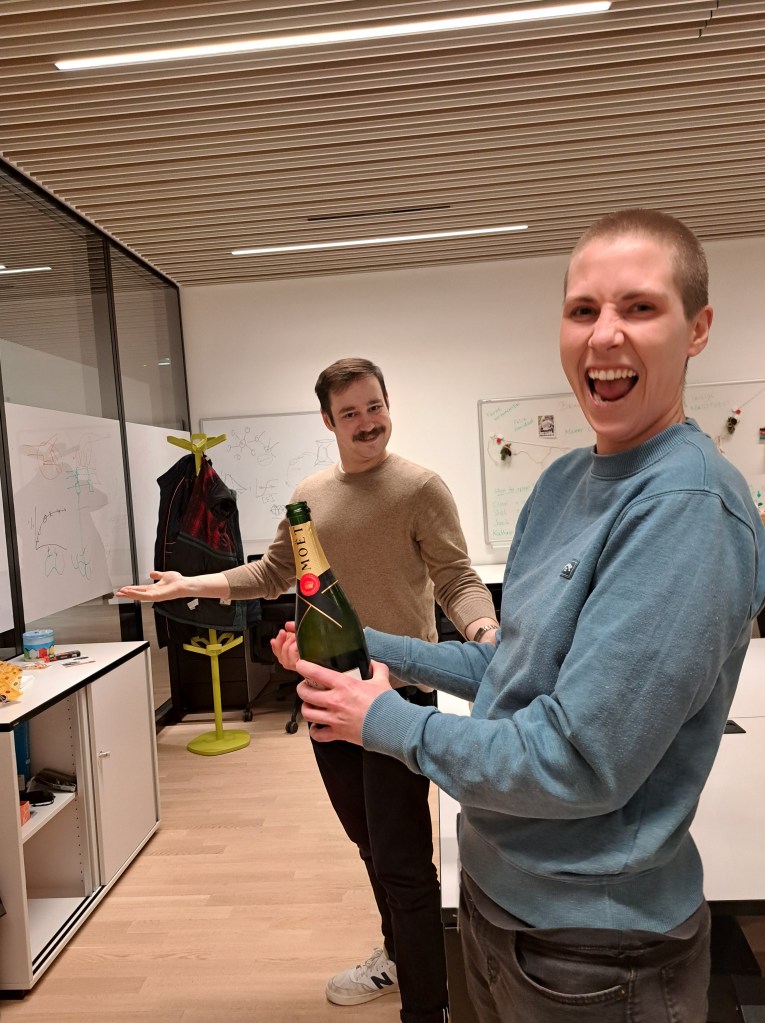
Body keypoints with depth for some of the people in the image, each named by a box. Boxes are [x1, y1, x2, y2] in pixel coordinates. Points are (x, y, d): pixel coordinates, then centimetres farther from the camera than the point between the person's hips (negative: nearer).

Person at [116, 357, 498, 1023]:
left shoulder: (420, 487, -10)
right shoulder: (310, 495, 8)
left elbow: (457, 580, -13)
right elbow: (273, 575, 15)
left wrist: (482, 628, -33)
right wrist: (193, 584, 7)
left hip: (398, 692, -6)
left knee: (402, 862, -1)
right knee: (368, 842, 23)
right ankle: (397, 956, 47)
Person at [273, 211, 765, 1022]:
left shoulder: (689, 506, -26)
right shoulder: (564, 480, 0)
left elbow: (577, 762, -27)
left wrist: (389, 722, -15)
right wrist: (370, 650, 2)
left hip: (595, 949, -7)